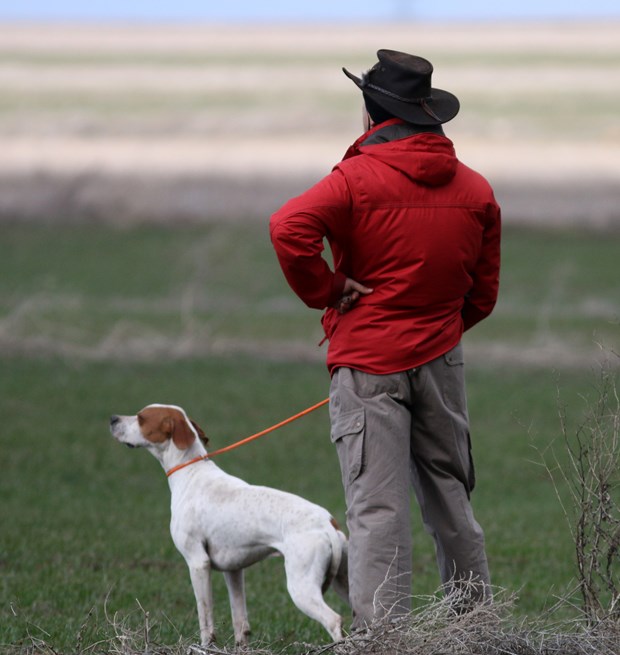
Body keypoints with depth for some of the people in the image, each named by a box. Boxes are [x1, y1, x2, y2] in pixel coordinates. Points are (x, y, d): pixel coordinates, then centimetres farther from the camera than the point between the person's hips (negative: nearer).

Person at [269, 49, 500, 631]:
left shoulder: (359, 178, -10)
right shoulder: (475, 190, 7)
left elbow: (289, 228, -27)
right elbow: (482, 294, 11)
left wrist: (325, 291, -13)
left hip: (368, 364, -5)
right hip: (442, 361, 5)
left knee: (377, 511, -8)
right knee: (450, 502, 16)